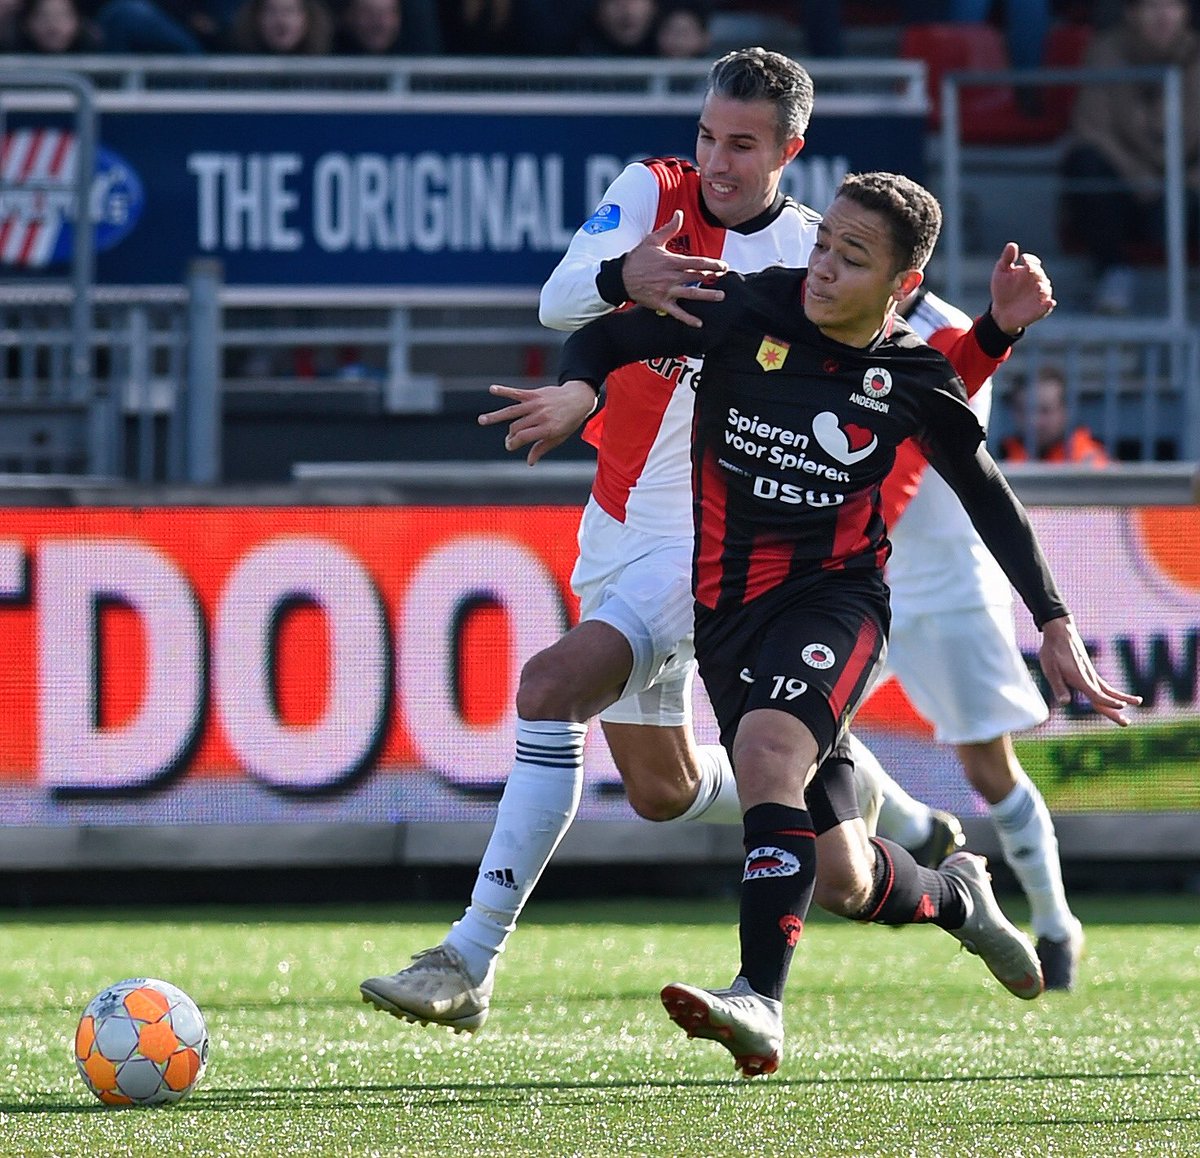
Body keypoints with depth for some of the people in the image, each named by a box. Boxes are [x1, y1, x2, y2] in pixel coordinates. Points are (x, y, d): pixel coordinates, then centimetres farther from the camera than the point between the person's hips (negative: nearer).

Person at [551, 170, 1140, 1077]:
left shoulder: (914, 378, -3)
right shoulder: (748, 311, -5)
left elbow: (988, 498, 11)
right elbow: (602, 337, 3)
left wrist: (1056, 624, 10)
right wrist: (576, 390, -21)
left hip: (834, 599, -2)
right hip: (728, 609, 2)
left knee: (767, 748, -35)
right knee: (850, 884, 5)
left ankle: (760, 1003, -42)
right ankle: (955, 895, 41)